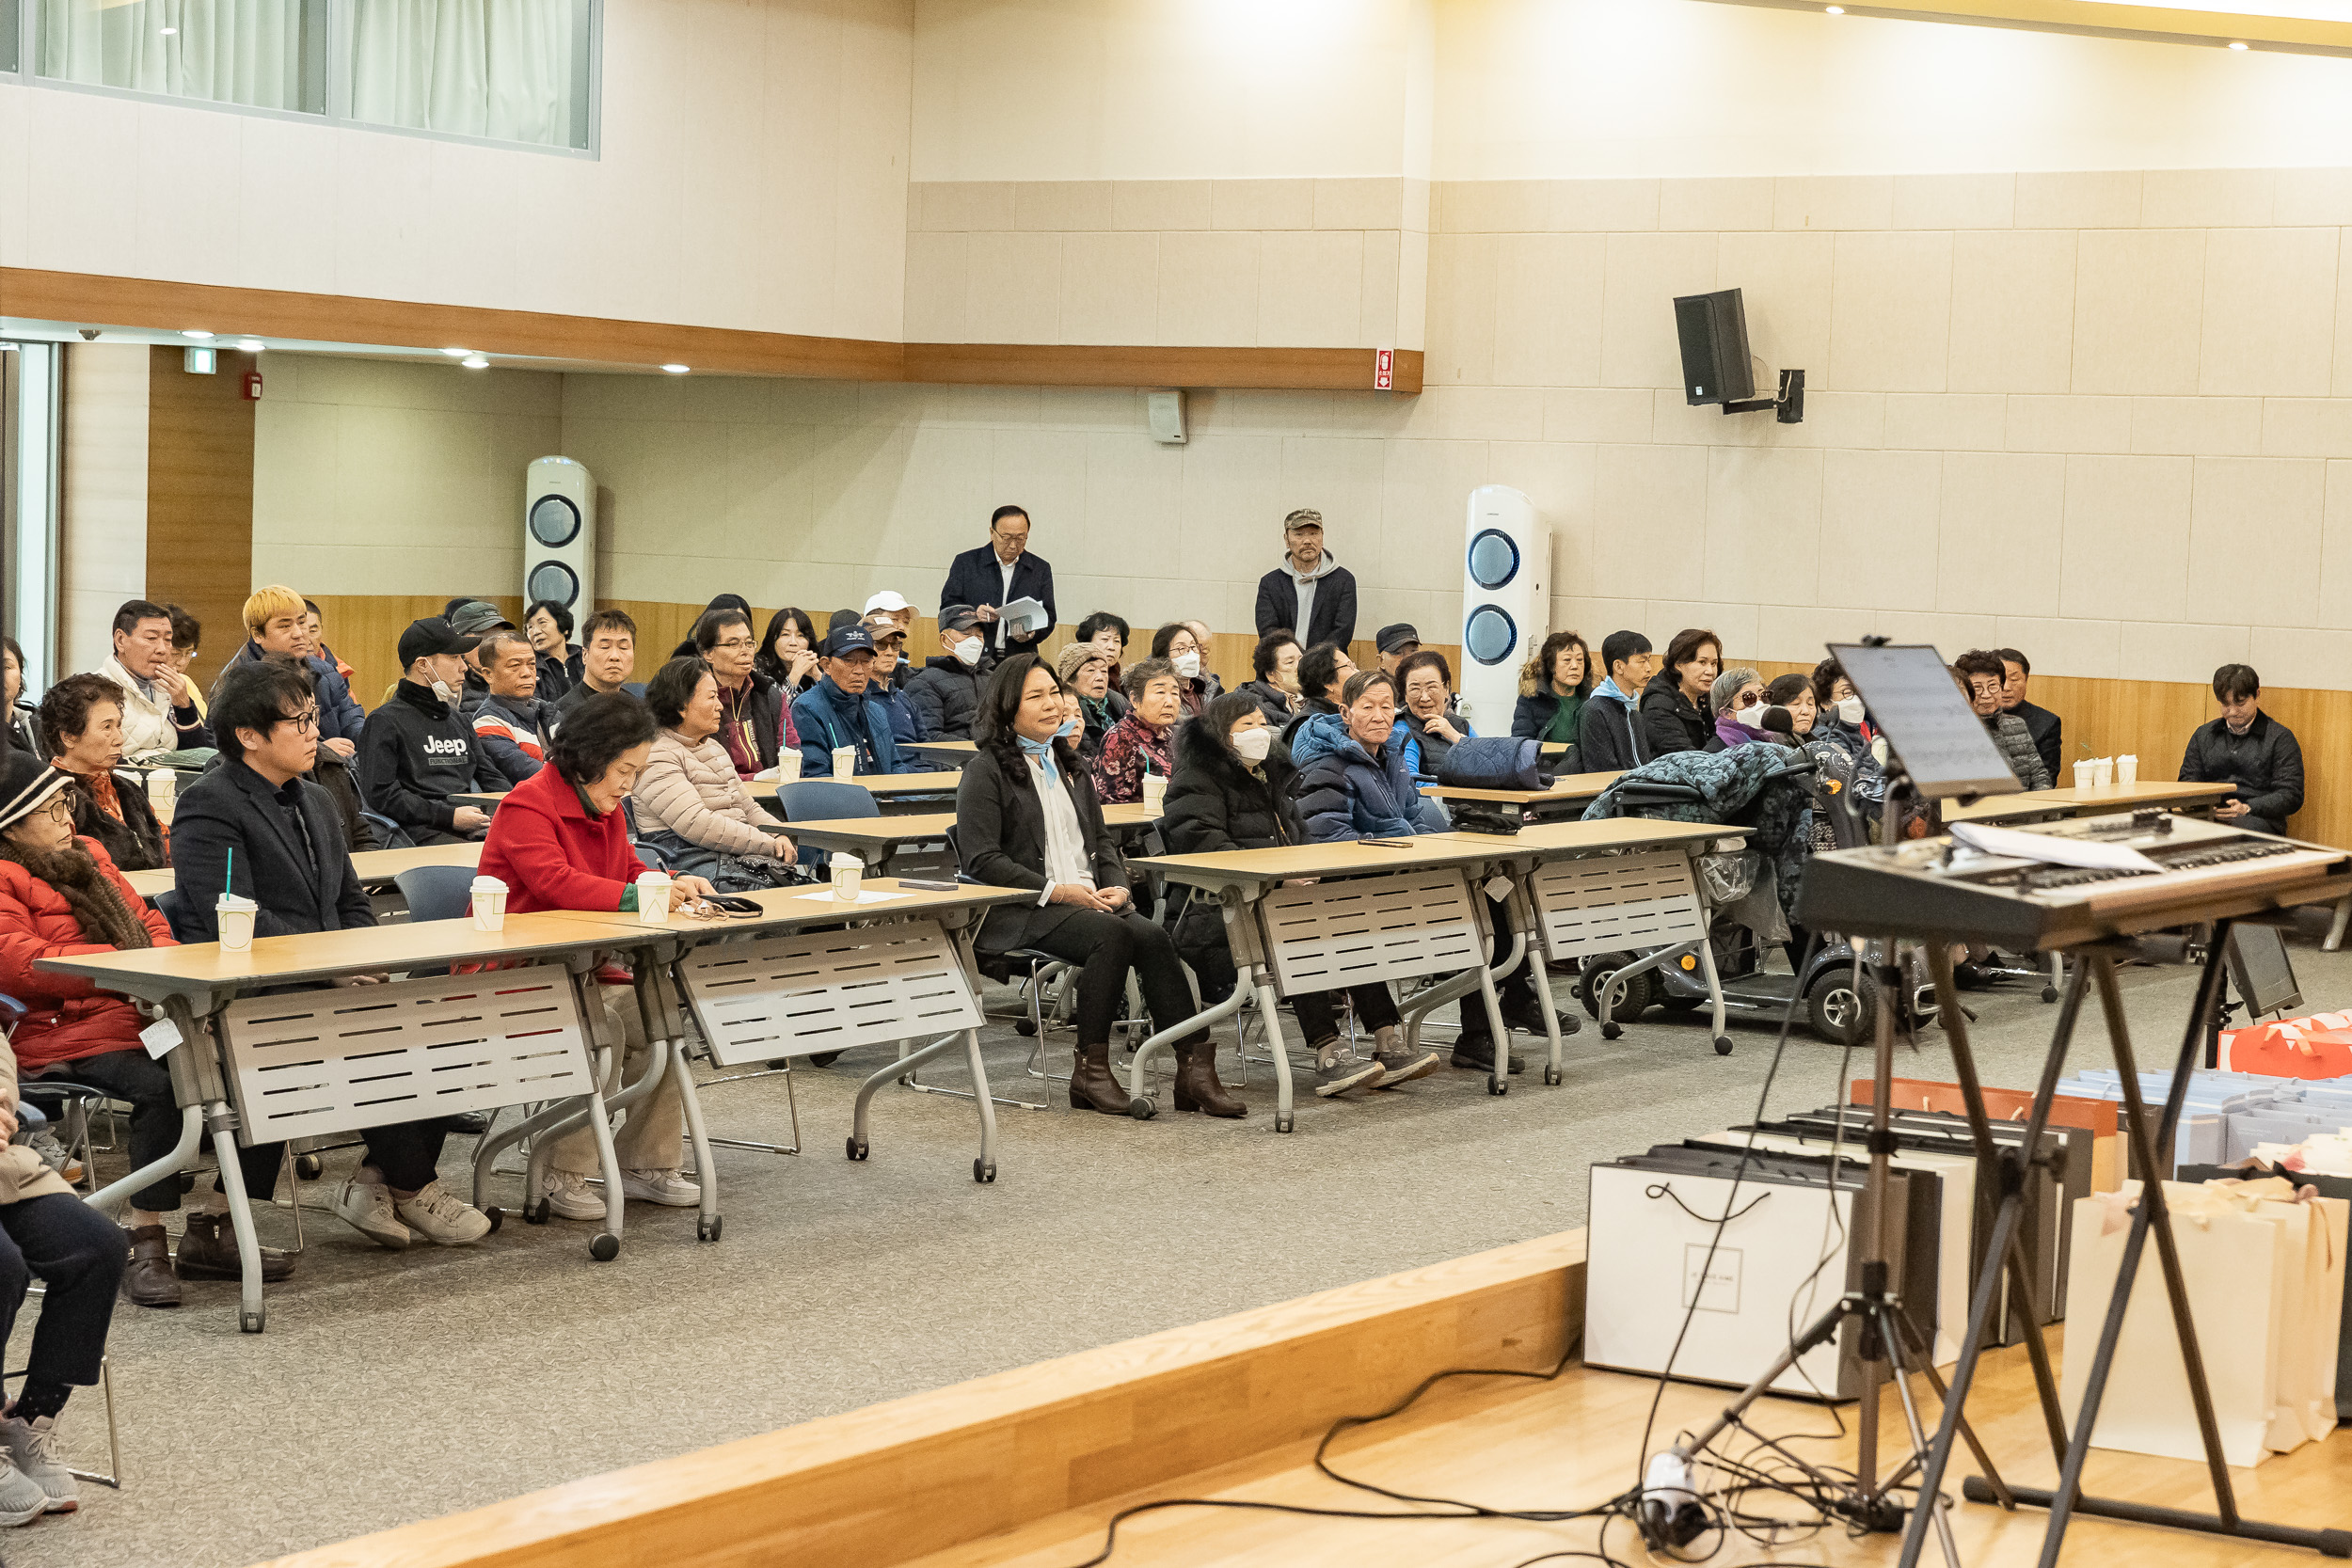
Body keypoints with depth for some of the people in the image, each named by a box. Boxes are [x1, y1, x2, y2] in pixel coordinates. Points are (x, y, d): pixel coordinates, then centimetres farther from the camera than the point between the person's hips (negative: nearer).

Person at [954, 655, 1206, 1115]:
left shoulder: (1069, 765, 23)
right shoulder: (986, 771, 0)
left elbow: (1099, 840, 23)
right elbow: (981, 860, -9)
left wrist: (1117, 886, 1)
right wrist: (1057, 890, -16)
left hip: (1089, 900, 6)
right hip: (1019, 912, -6)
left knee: (1151, 935, -24)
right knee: (1112, 934, -33)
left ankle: (1195, 1064, -30)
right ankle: (1091, 1070, -25)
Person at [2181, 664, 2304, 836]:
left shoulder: (2280, 738, 8)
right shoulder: (2203, 735, 22)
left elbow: (2291, 797, 1)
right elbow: (2187, 781, 20)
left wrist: (2247, 809, -15)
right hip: (2208, 818, 3)